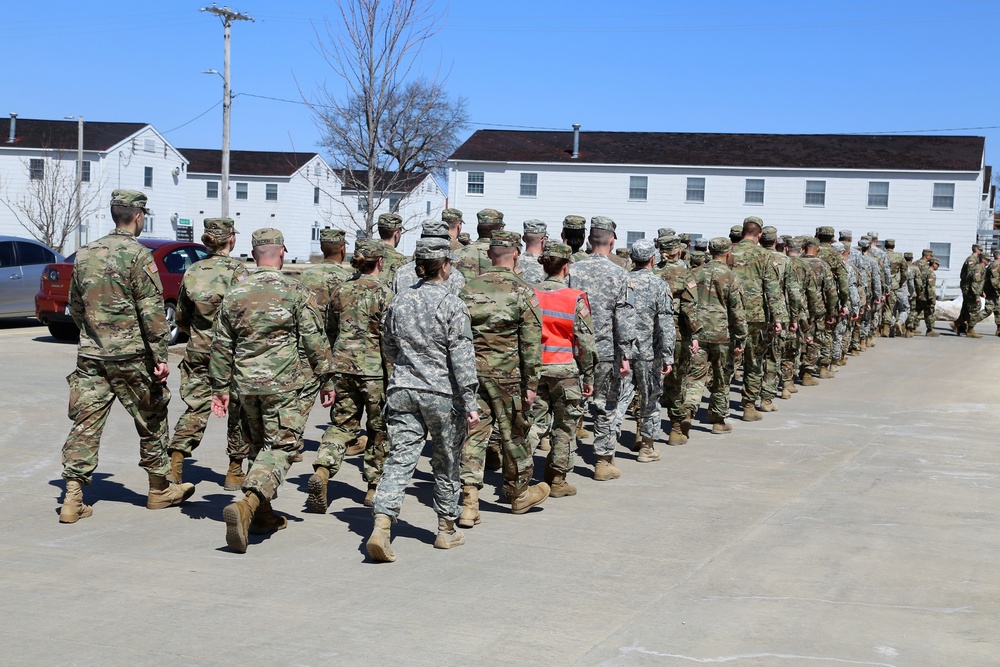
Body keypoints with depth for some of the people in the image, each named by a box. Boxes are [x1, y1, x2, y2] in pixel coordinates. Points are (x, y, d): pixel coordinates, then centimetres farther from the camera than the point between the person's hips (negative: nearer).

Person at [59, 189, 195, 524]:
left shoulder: (86, 254, 10)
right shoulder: (137, 255, -10)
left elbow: (75, 305, 18)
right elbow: (152, 311, -14)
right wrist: (161, 356, -12)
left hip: (90, 355, 5)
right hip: (130, 356, -5)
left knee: (86, 423, 4)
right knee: (151, 420, 10)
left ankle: (73, 498, -1)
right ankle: (159, 490, 21)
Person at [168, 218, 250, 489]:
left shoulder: (192, 271, 6)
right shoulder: (236, 269, -9)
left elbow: (181, 317, 13)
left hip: (197, 349, 4)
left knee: (195, 407, 9)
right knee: (239, 410, 8)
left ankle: (175, 464, -4)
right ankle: (234, 472, 13)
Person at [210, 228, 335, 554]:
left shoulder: (234, 294, 6)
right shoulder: (296, 292, -6)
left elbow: (221, 345, 9)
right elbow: (314, 341, -6)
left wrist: (221, 387, 16)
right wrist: (326, 380, 3)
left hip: (247, 384, 5)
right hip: (283, 384, -5)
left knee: (259, 446, 18)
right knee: (280, 448, -3)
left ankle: (263, 515, 24)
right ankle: (247, 505, -24)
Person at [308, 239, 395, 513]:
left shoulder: (341, 291, 7)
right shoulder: (383, 293, -9)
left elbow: (330, 331, 16)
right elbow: (388, 337, -13)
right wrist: (392, 376, -9)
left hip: (342, 365, 4)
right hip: (373, 369, -4)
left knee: (341, 423, 10)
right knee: (379, 429, 10)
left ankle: (322, 470, -14)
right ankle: (374, 488, 16)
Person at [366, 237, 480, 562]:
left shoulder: (399, 301, 5)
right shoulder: (451, 304, -10)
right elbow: (462, 357, -13)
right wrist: (470, 403, -11)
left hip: (402, 390, 4)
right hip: (442, 393, -3)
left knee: (399, 460, 1)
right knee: (446, 464, 11)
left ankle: (381, 524, -16)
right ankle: (447, 530, 23)